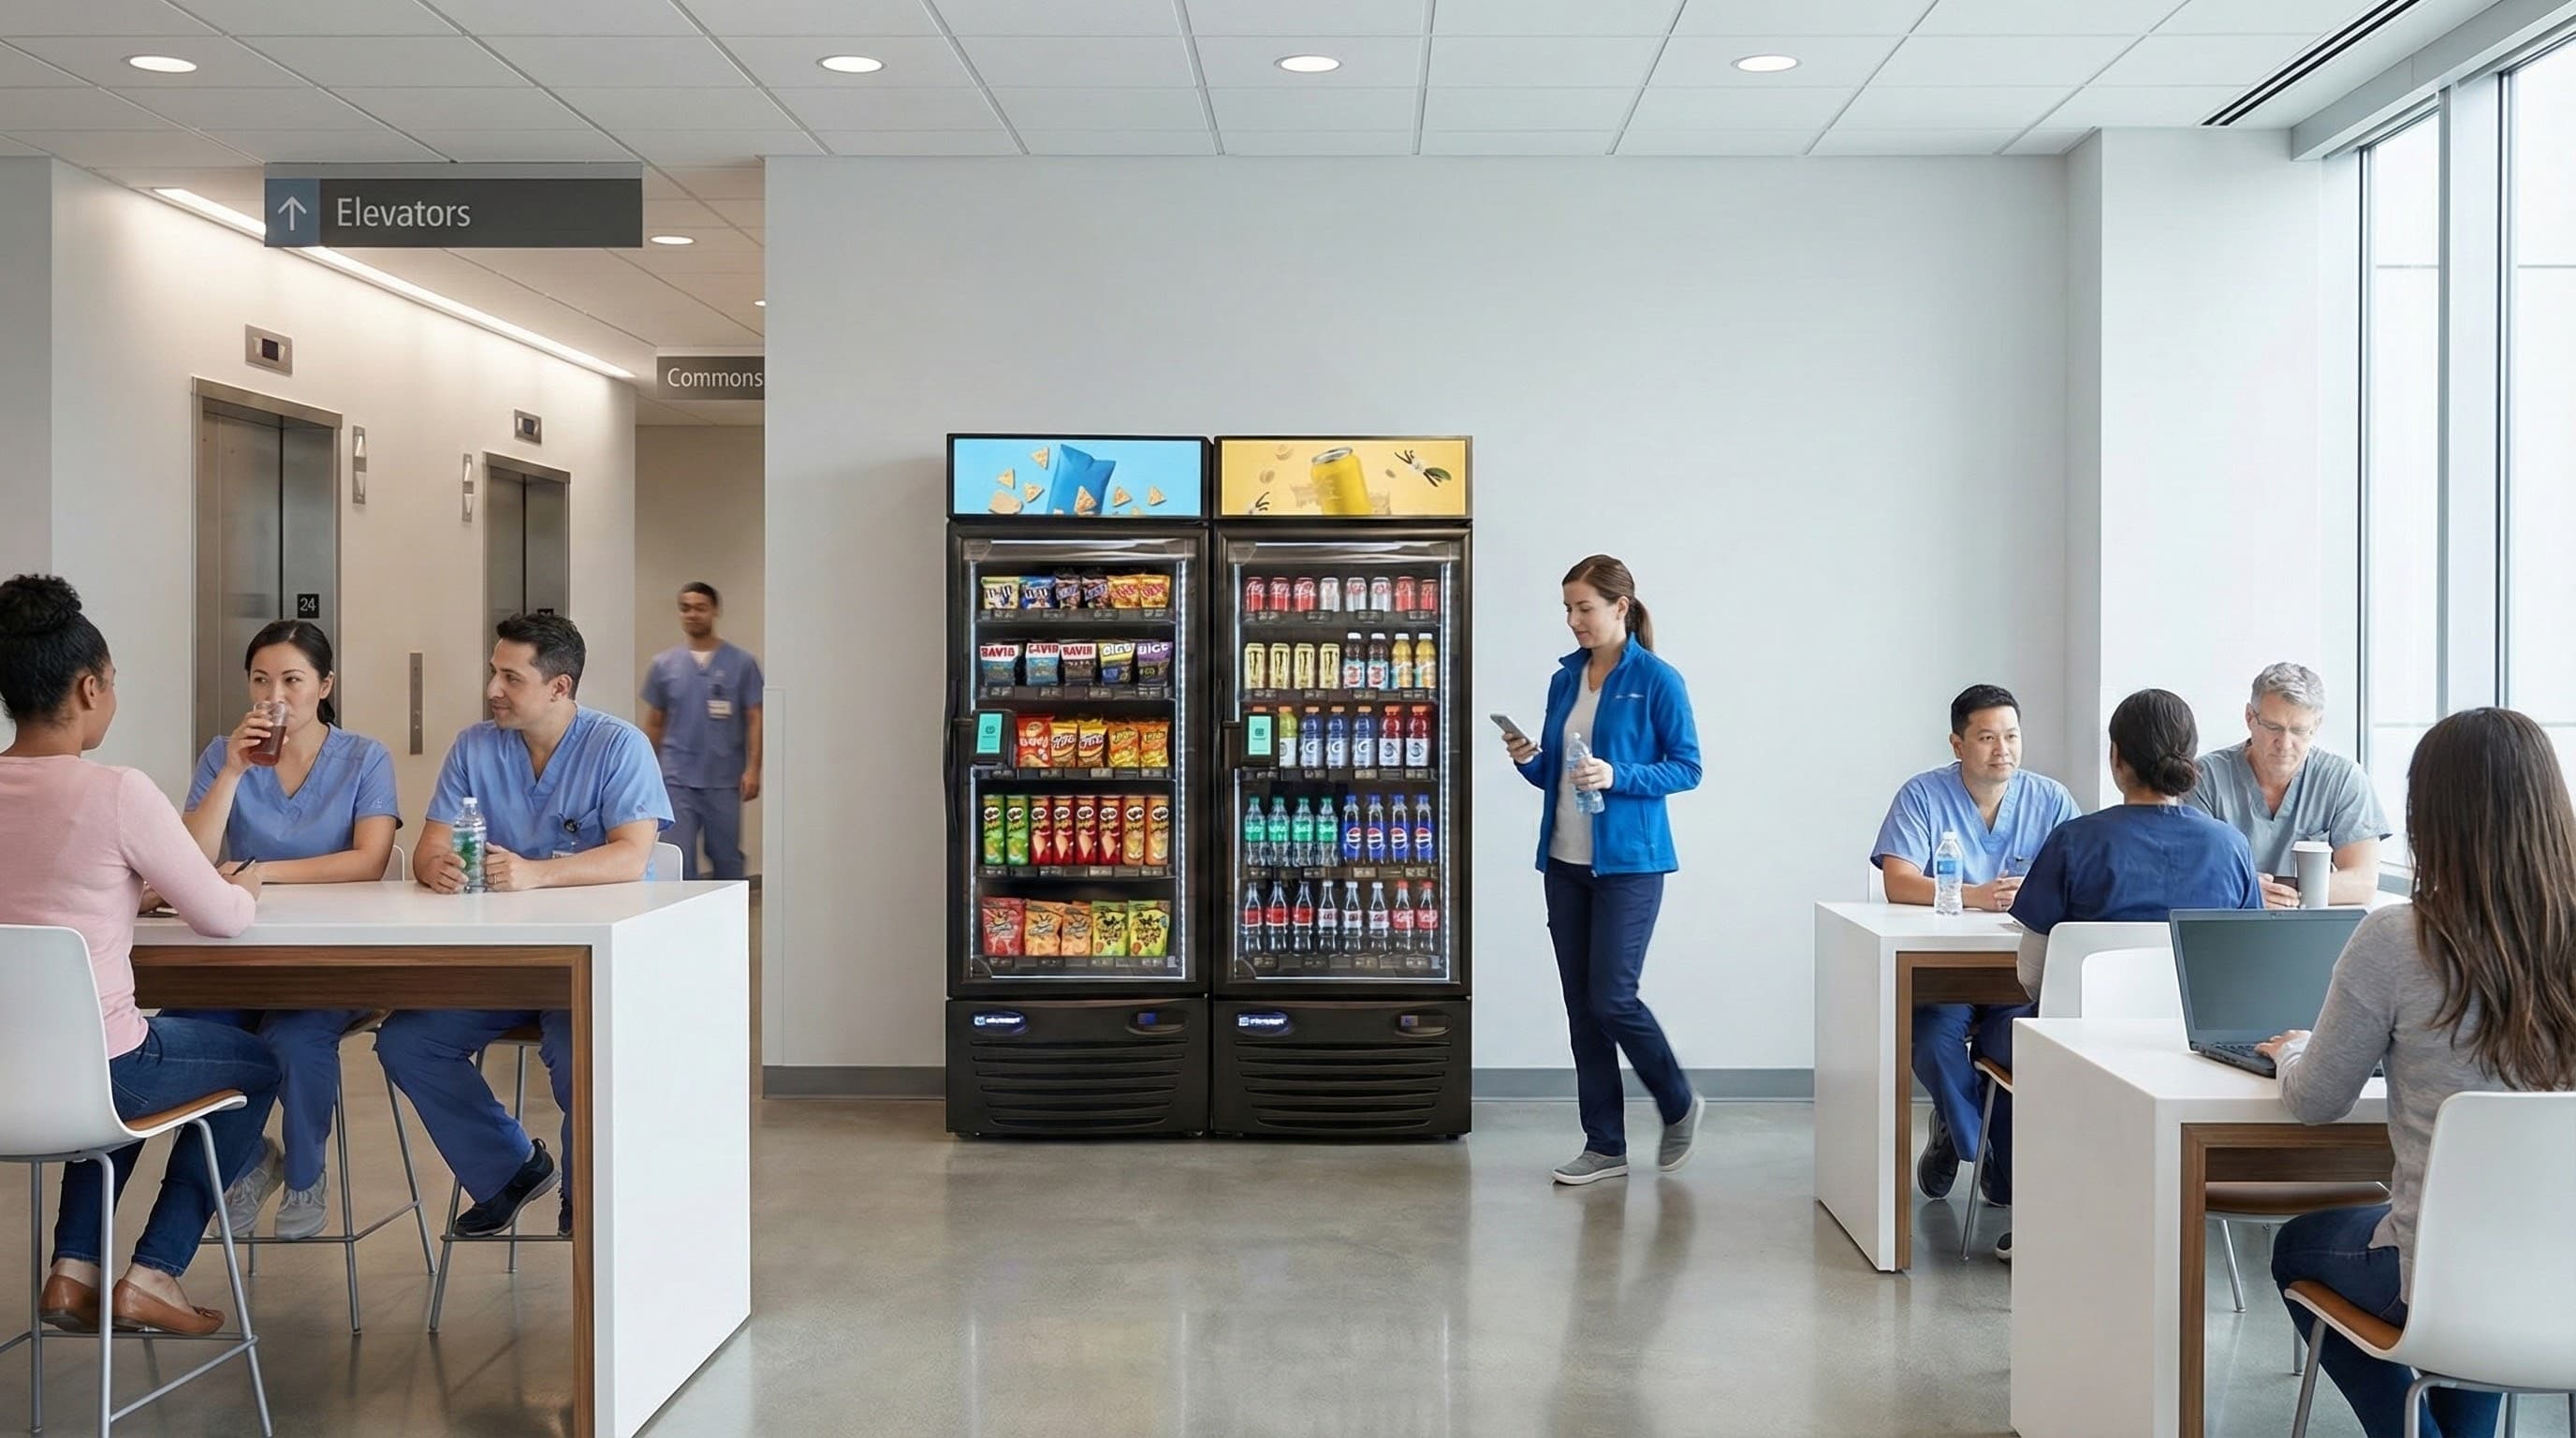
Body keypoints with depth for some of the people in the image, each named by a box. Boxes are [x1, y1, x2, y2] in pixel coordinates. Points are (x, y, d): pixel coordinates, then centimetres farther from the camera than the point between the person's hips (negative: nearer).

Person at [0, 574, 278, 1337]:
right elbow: (221, 918, -8)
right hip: (89, 1072, -6)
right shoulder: (119, 794, -19)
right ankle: (153, 1275, 20)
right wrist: (244, 889, 13)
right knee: (257, 1064, 24)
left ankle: (73, 1271, 28)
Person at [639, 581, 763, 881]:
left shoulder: (741, 662, 1)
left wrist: (753, 769, -9)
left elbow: (754, 719, -1)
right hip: (677, 780, 1)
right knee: (680, 861, -1)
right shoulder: (664, 664, 7)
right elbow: (654, 724, 12)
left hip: (724, 782, -1)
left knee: (727, 858, 9)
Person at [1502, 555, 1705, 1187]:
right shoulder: (1565, 679, 10)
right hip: (1565, 862, 6)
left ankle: (1679, 1105, 19)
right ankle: (1604, 1146, 16)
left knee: (1611, 999, -8)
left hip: (1628, 862, -6)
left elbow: (1687, 768, -8)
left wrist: (1618, 776, -21)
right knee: (1581, 1006, 7)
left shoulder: (1656, 680, -8)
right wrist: (1528, 760, -6)